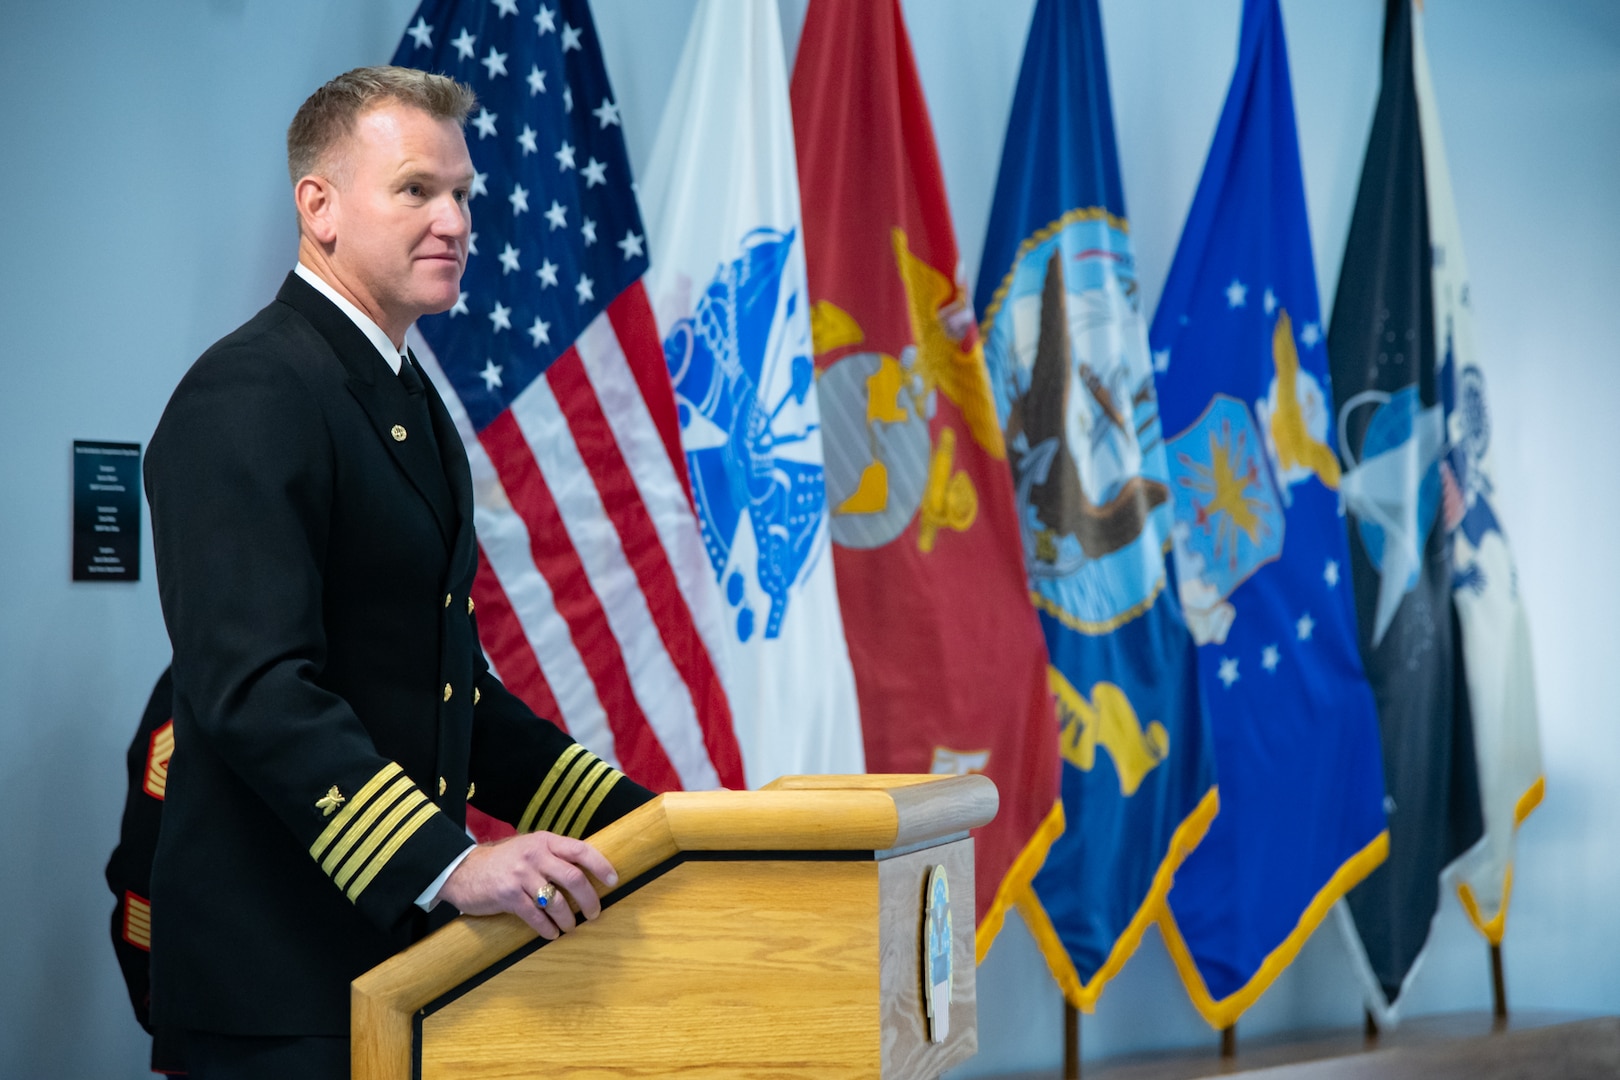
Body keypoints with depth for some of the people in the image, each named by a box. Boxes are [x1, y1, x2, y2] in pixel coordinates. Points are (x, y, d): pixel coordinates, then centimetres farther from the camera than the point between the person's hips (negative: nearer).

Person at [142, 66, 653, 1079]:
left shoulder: (409, 402, 16)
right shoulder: (248, 398, -14)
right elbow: (255, 690, -25)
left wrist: (638, 820, 14)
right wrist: (450, 864, -32)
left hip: (398, 932, 9)